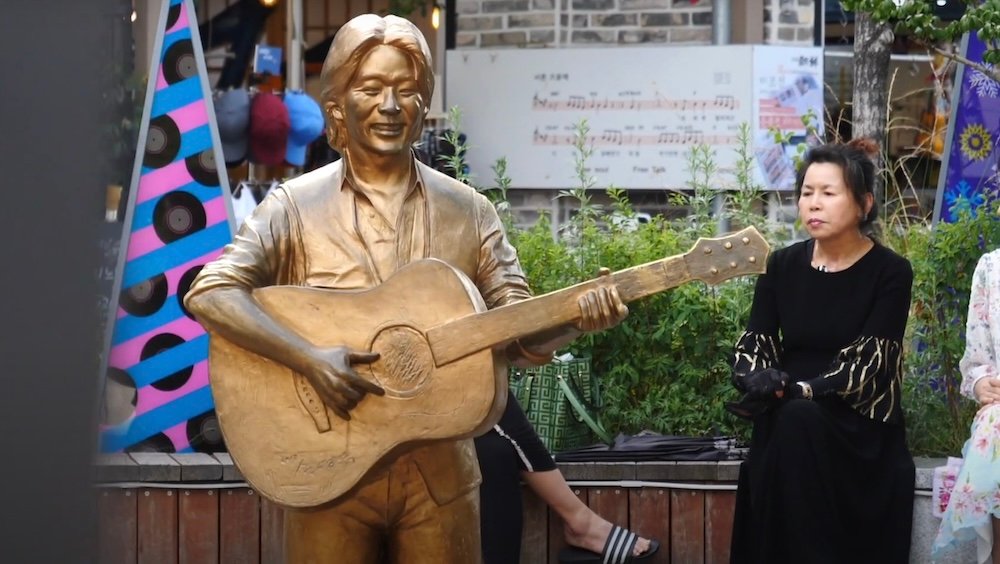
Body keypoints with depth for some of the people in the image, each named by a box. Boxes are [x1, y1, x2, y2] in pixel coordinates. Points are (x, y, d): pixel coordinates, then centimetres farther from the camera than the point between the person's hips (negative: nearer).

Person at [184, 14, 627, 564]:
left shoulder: (468, 212, 6)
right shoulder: (295, 206, -2)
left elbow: (519, 334, 4)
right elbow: (209, 292, -12)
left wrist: (577, 317, -17)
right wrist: (308, 358, -23)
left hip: (439, 471, 2)